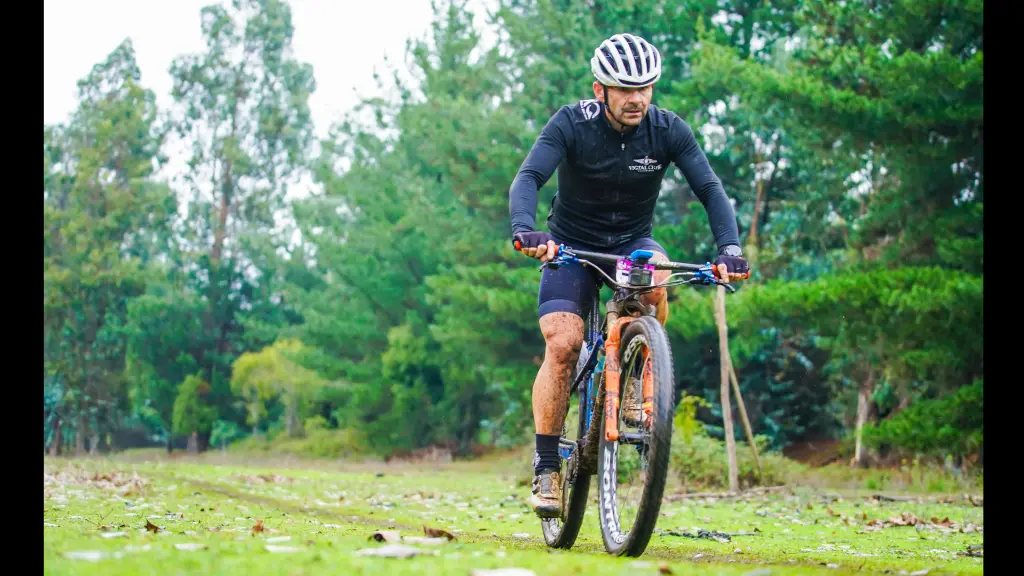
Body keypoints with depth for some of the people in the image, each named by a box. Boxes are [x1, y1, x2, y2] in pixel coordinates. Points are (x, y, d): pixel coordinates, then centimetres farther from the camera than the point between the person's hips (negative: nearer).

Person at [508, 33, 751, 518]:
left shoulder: (668, 131, -13)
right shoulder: (571, 124, -19)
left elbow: (710, 190, -17)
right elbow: (528, 178, -31)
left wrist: (730, 249, -34)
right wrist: (524, 230, -51)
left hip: (631, 242, 2)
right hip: (571, 246, -1)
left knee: (654, 278, -34)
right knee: (562, 346, -19)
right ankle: (546, 469, -9)